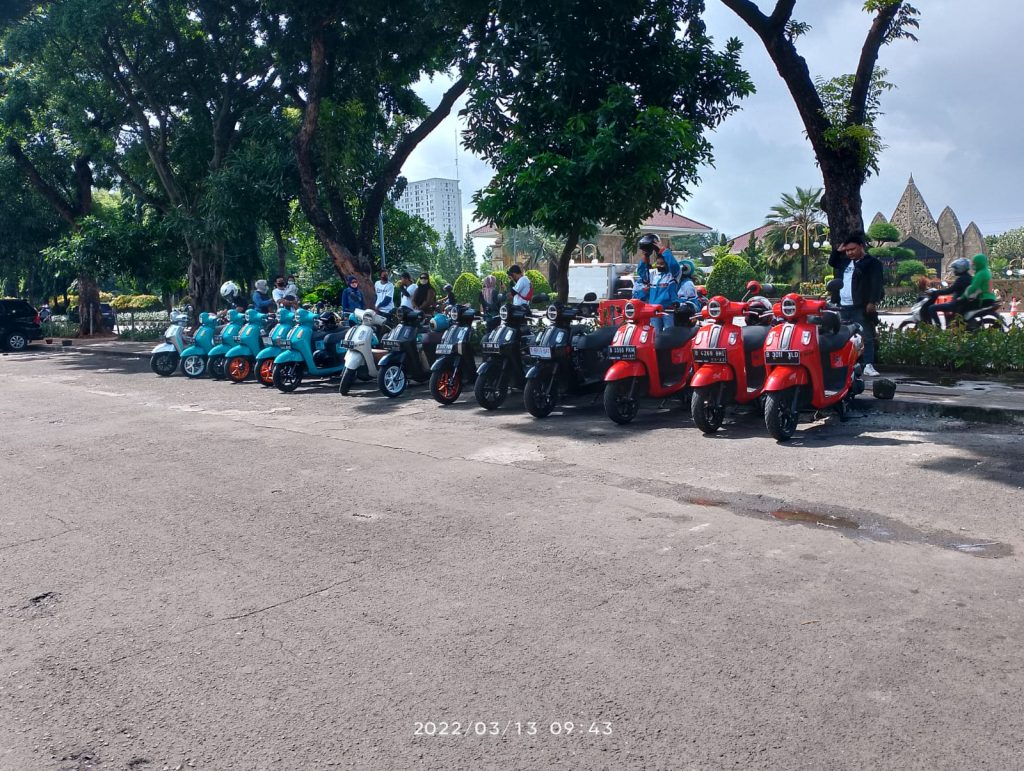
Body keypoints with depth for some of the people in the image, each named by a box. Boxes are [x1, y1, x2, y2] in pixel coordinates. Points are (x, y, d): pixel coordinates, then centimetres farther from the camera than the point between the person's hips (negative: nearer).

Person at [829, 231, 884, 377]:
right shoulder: (845, 261, 16)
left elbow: (877, 284, -13)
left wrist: (873, 302, -23)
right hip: (844, 307, 7)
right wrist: (838, 250, 15)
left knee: (867, 337, -6)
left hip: (862, 307, -7)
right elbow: (831, 262, 33)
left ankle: (868, 365, -7)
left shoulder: (872, 263, -5)